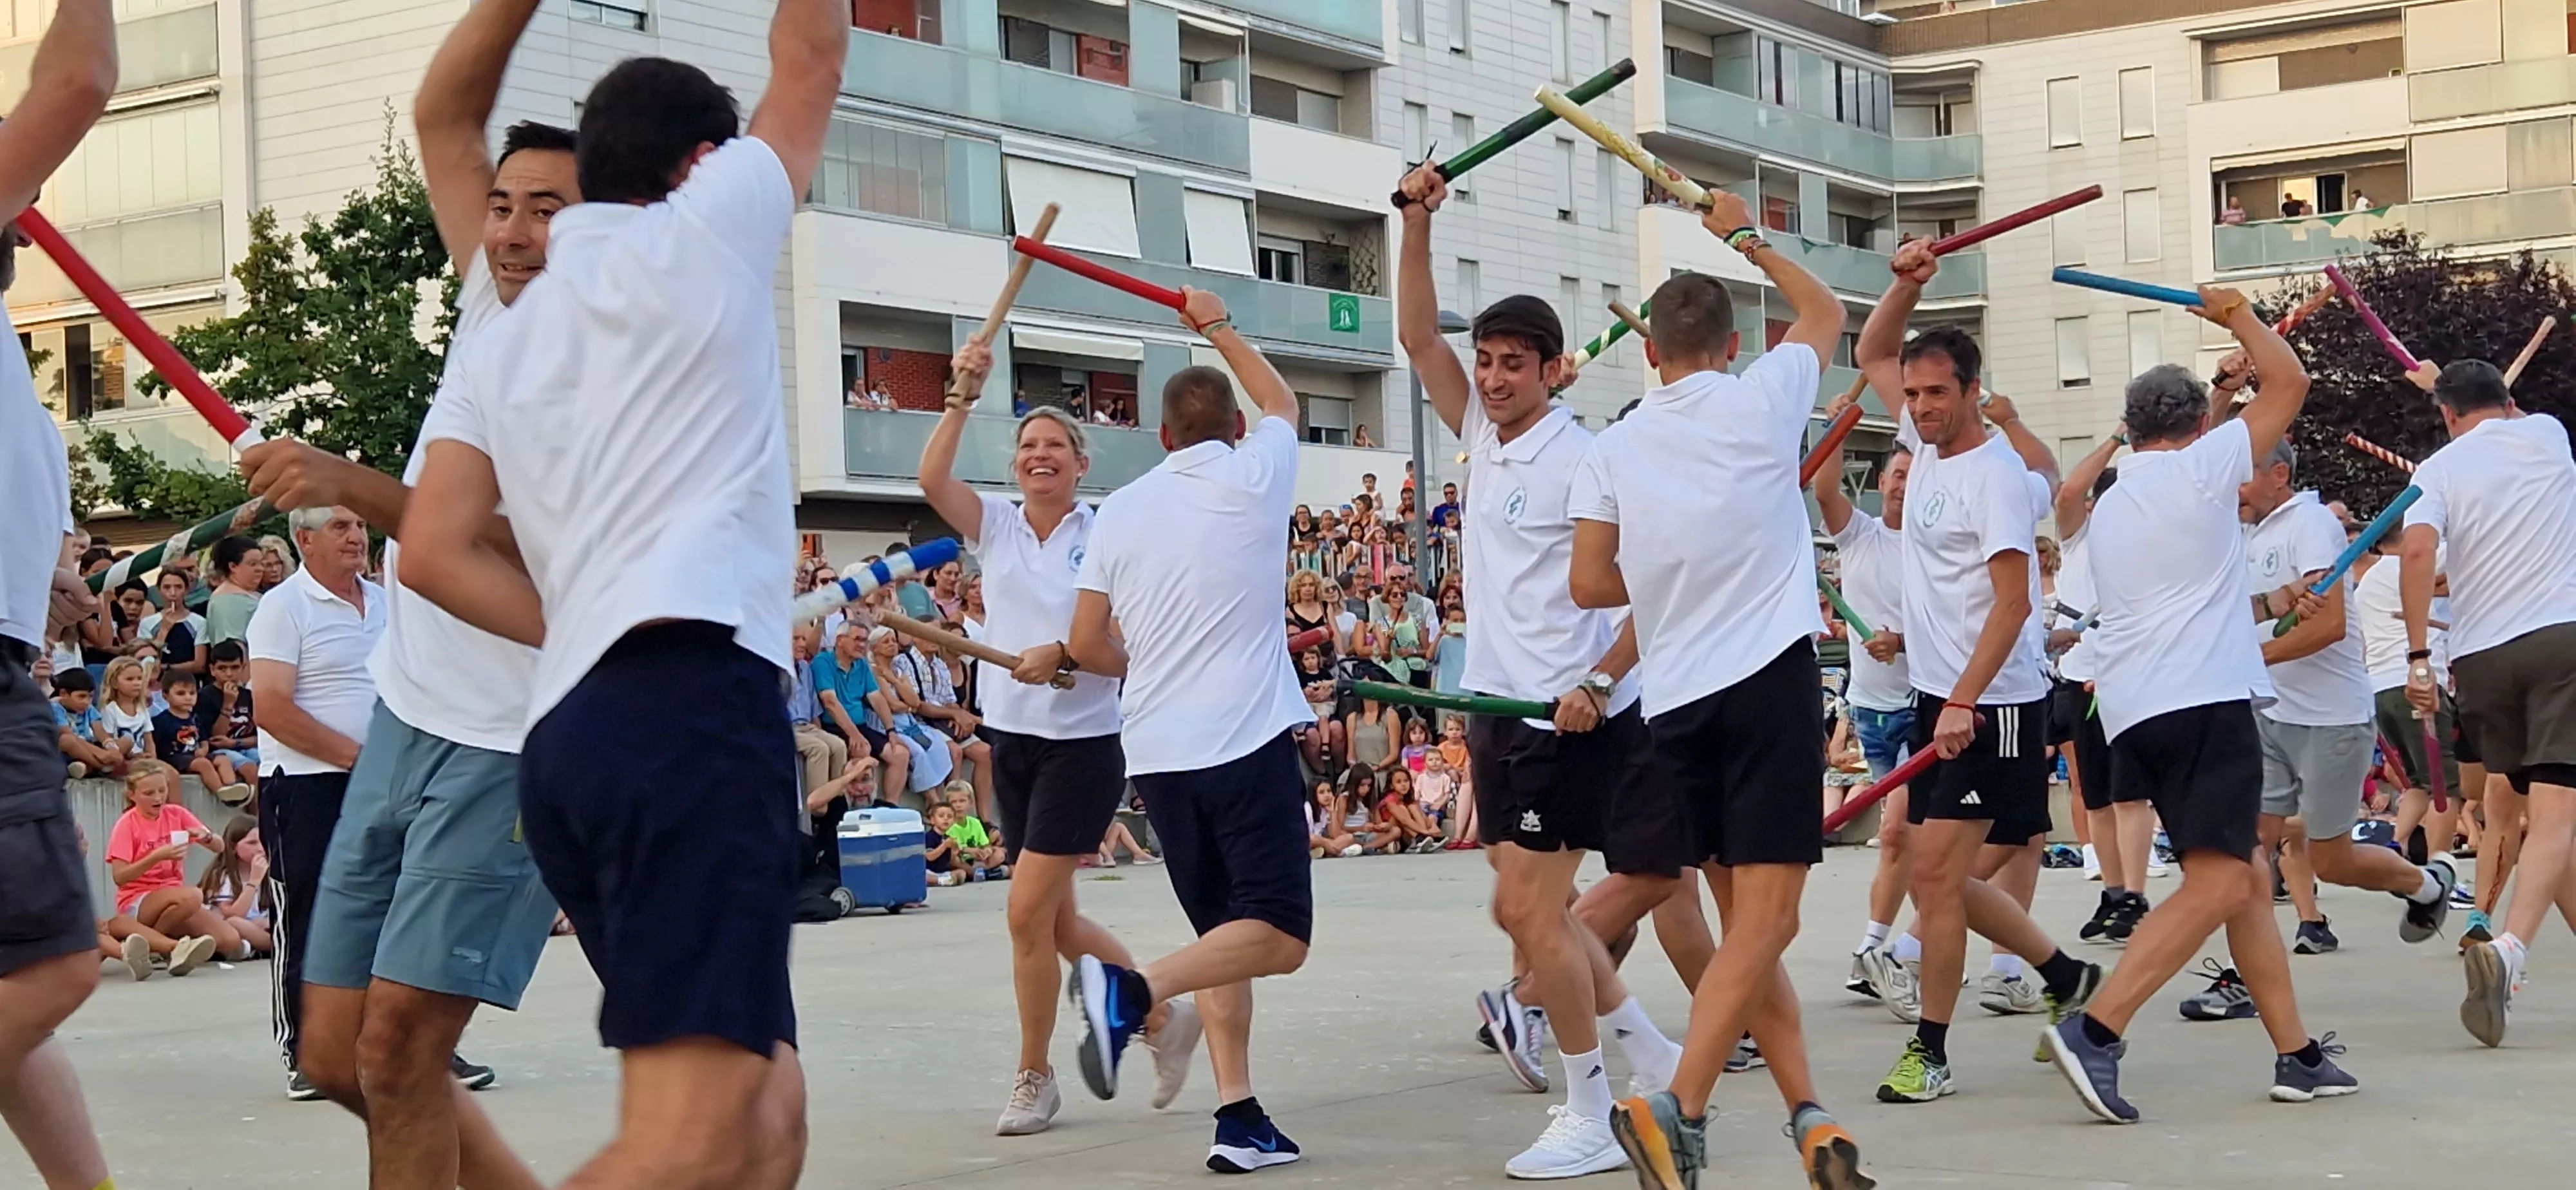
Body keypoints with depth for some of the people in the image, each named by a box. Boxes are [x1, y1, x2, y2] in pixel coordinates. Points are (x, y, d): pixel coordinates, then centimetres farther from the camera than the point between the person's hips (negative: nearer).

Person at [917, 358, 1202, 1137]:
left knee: (1027, 913, -9)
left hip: (1083, 742, -6)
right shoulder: (995, 525, 5)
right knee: (1056, 922, 11)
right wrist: (963, 395, -18)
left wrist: (1064, 655, -24)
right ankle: (1165, 1018, 31)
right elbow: (932, 480, -12)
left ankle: (1034, 1077, 7)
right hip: (1011, 739, 6)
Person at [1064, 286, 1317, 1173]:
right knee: (1279, 938, -5)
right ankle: (1132, 989, -26)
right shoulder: (1255, 475, 1)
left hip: (1156, 750, 5)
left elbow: (1085, 646, 8)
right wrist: (1218, 326, 35)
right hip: (1247, 741, -4)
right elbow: (1281, 402, 24)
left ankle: (1238, 1117, 4)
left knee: (1226, 935, 13)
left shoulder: (1121, 509, 7)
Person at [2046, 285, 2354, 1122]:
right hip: (2203, 699, -8)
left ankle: (2297, 1056, 12)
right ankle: (2095, 1031, -25)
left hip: (2134, 709, 8)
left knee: (2249, 877, 12)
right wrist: (2238, 316, 19)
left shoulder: (2109, 507, 20)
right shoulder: (2200, 468, -1)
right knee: (2217, 883, -13)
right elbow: (2289, 382, 6)